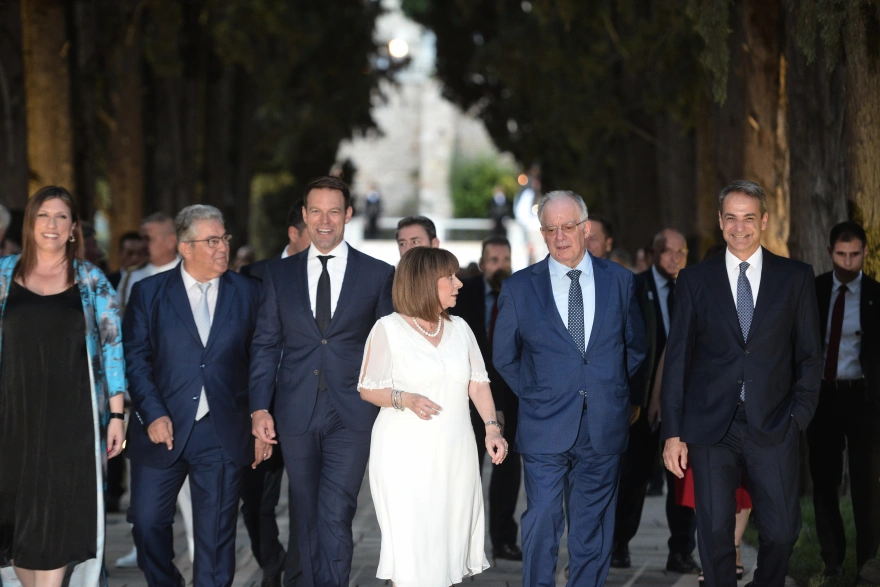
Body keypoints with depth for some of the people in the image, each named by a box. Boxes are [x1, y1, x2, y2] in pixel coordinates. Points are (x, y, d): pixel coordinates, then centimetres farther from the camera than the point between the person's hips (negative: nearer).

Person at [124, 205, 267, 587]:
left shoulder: (247, 293, 5)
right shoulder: (149, 293, 2)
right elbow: (135, 359, -1)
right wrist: (153, 415, -12)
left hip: (223, 436, 0)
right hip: (163, 429, 0)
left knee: (216, 535, 5)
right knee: (148, 522, 2)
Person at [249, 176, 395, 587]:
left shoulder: (378, 275, 3)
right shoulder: (279, 275, 9)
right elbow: (265, 345, 8)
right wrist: (260, 407, -1)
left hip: (351, 415, -3)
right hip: (296, 414, 3)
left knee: (335, 517, -13)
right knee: (307, 518, 10)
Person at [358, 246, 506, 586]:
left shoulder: (459, 328, 9)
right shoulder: (389, 329, -5)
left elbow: (478, 382, 9)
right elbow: (367, 389, -3)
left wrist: (492, 427, -5)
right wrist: (405, 399, -21)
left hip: (455, 451, 5)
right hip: (406, 452, -5)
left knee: (451, 532, 5)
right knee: (411, 539, -5)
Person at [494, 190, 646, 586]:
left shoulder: (619, 280, 5)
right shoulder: (519, 287, 0)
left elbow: (635, 346, 16)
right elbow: (504, 358, 10)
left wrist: (611, 390, 10)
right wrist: (533, 396, 5)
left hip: (604, 429, 2)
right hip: (545, 429, -2)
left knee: (593, 527, 8)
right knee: (541, 524, -5)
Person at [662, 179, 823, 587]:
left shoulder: (796, 278, 6)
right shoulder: (694, 280, 6)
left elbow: (810, 355, 8)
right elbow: (677, 358, 5)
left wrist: (799, 415, -4)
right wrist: (673, 433, 0)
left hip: (772, 427, 0)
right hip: (711, 427, 0)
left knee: (782, 530, -2)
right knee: (714, 532, 0)